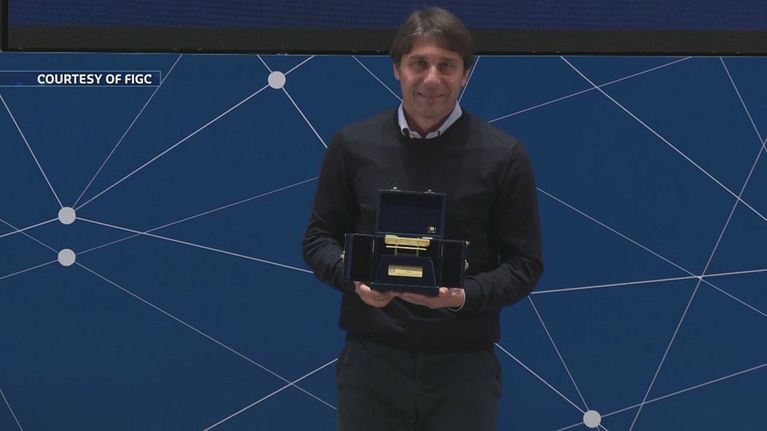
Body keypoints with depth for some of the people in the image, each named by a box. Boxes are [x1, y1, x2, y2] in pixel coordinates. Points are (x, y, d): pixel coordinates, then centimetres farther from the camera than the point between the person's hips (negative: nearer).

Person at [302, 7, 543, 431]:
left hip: (464, 364, -1)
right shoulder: (353, 145, 3)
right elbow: (319, 239, 9)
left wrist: (465, 296, -18)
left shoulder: (503, 155, -2)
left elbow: (524, 264, 0)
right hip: (371, 359, 1)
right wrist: (355, 279, -12)